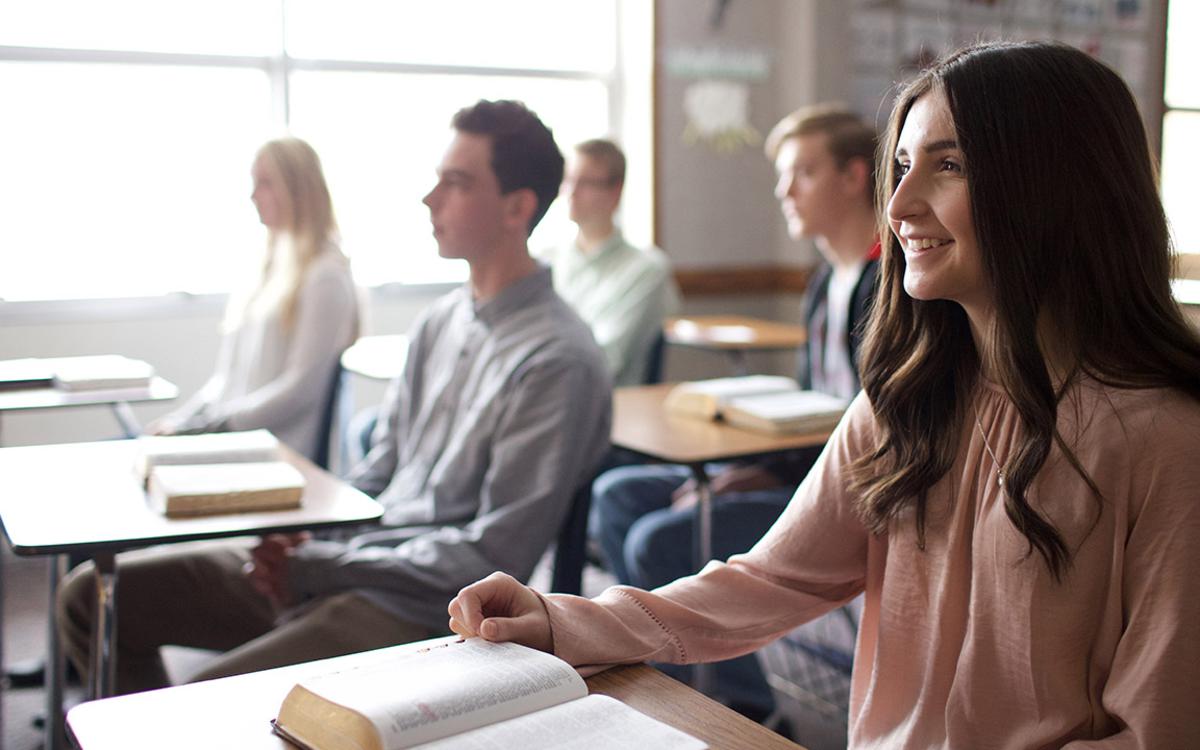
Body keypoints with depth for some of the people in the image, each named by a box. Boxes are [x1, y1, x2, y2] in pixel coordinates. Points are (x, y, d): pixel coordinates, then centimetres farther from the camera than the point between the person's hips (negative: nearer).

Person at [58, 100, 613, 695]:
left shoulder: (559, 363, -15)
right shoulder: (440, 321, 12)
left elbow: (494, 557, -17)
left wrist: (319, 566, -14)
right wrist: (301, 537, -1)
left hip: (417, 612, -8)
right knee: (92, 595, 7)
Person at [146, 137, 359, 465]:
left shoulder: (325, 277, -8)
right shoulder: (272, 268, 19)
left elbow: (300, 387, -15)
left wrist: (210, 423, -15)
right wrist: (183, 418, 6)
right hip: (230, 438, 8)